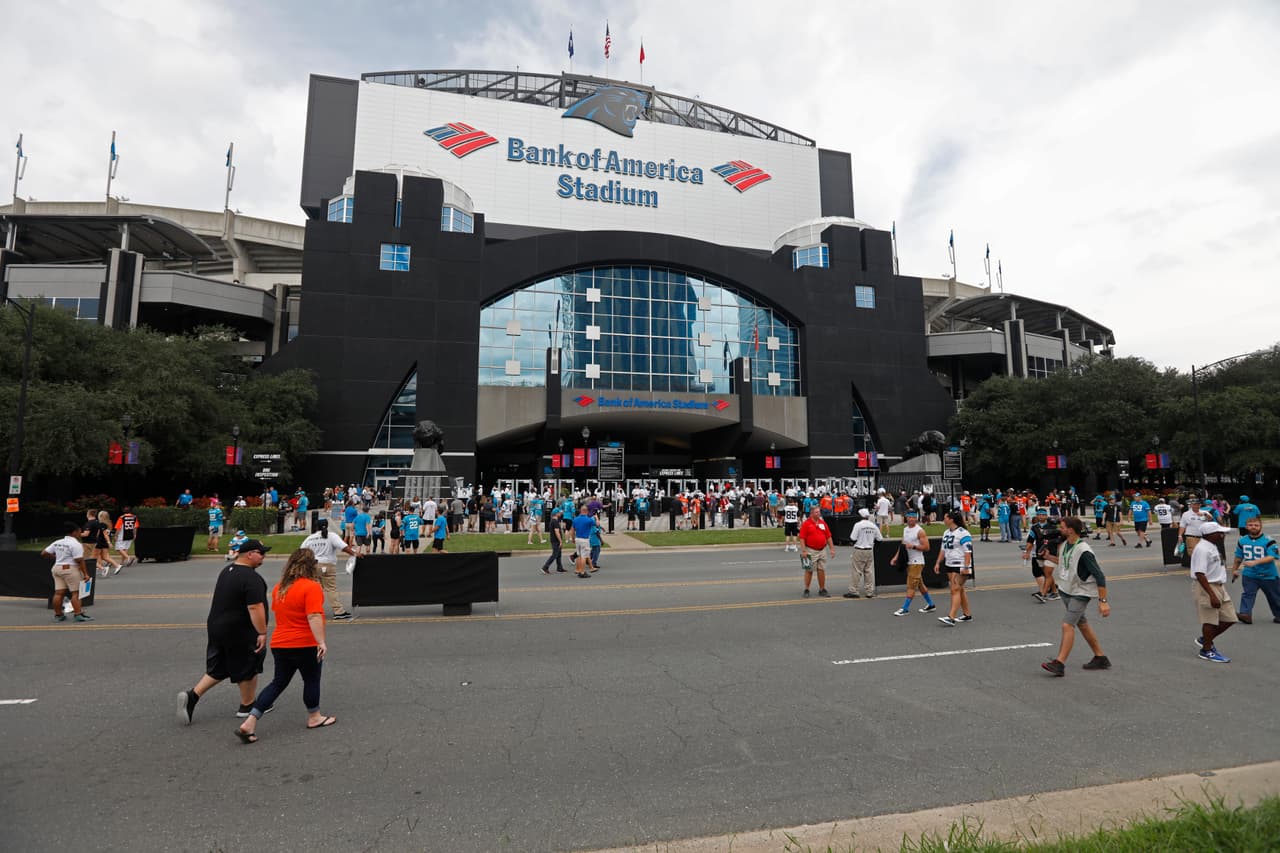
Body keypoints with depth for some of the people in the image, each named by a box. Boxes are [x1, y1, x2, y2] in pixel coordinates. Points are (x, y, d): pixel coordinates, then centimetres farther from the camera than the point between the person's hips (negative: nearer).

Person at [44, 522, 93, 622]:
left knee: (59, 592, 10)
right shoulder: (76, 544, -14)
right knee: (76, 592, -4)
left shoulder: (57, 542, 11)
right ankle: (79, 614, -5)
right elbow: (79, 560, -17)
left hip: (57, 568, 8)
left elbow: (44, 553, 13)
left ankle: (58, 615, 15)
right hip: (70, 569, -8)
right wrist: (85, 573, -12)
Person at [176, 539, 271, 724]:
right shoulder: (252, 578, -23)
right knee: (248, 668, 9)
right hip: (240, 633, -8)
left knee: (217, 669, 19)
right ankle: (247, 706, 22)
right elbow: (255, 608, -29)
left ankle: (192, 695, 3)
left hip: (217, 627, 8)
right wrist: (262, 633, -24)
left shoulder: (227, 570, 8)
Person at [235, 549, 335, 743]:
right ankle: (314, 718, 28)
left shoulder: (279, 587, 6)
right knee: (311, 680, 12)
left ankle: (249, 723, 8)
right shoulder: (311, 587, -19)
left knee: (278, 683, 15)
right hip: (305, 645, -6)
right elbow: (314, 617, -26)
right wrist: (321, 642, -25)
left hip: (279, 644, 7)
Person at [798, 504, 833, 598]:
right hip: (811, 551, -4)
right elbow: (802, 538, -11)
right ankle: (806, 590, 12)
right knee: (809, 571, 3)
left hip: (822, 550, 4)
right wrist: (803, 551, -16)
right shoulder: (806, 523, -8)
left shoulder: (823, 523, 7)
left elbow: (828, 537, 11)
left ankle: (822, 590, 17)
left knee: (822, 570, 8)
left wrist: (831, 549, 6)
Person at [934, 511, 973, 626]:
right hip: (950, 565, 9)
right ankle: (967, 615, 24)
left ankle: (951, 617, -16)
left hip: (960, 567, -9)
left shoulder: (962, 533, -14)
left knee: (955, 590, -12)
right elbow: (943, 550, 19)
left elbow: (968, 551, -18)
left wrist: (966, 567, -23)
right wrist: (938, 563, 13)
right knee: (960, 590, 14)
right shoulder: (946, 533, 13)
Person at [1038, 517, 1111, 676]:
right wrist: (1049, 557, 6)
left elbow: (1099, 576, -22)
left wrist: (1103, 601, -24)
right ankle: (1100, 658, 34)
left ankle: (1059, 664, -14)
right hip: (1067, 590, 9)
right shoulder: (1065, 544, 0)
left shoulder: (1083, 551, -25)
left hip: (1081, 593, -9)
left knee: (1067, 625, -15)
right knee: (1082, 624, 19)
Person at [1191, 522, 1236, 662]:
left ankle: (1205, 639, 29)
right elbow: (1199, 574, -26)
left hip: (1219, 586, 10)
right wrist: (1212, 595, -27)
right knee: (1210, 621, 1)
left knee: (1229, 618, 12)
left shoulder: (1212, 546, 10)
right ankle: (1207, 650, 16)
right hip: (1205, 588, -10)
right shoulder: (1202, 549, -21)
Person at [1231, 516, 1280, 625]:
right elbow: (1239, 557, 14)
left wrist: (1255, 562, -35)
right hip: (1250, 575, 2)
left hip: (1268, 575, -2)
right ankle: (1246, 614, -18)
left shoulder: (1268, 541, -12)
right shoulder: (1242, 541, 2)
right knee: (1248, 593, -10)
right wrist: (1234, 570, 20)